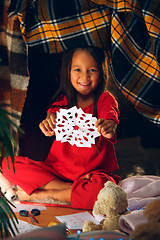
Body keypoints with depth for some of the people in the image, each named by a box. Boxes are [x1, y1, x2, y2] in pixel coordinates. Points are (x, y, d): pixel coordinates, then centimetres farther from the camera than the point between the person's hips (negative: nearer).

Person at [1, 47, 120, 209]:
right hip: (58, 168, 3)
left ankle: (40, 195, -17)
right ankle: (69, 188, -21)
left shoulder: (105, 100, 1)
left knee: (101, 187, -40)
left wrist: (109, 126, -48)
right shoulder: (63, 100, 8)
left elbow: (111, 117, -22)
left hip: (94, 172, -3)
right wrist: (48, 124, -39)